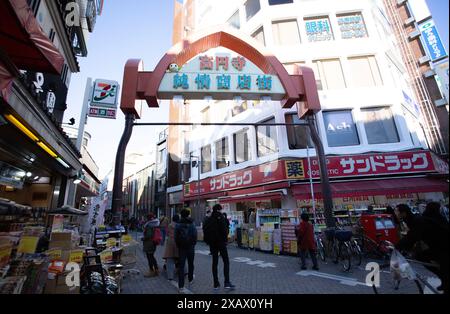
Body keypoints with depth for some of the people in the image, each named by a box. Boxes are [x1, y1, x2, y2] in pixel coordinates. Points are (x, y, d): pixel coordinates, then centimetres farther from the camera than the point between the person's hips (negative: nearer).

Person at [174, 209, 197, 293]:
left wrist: (178, 245, 9)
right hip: (190, 247, 0)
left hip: (181, 247, 0)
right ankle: (190, 279, 39)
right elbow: (195, 236, -9)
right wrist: (193, 244, 6)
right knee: (190, 264, 19)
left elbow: (176, 237, -3)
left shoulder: (178, 225, -4)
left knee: (181, 266, 3)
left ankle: (181, 287, 0)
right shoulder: (192, 224, -8)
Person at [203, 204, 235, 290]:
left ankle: (216, 284, 15)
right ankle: (227, 282, 0)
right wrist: (225, 239, -3)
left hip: (212, 243, 5)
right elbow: (224, 230, -17)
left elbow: (205, 230, 8)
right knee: (226, 261, 5)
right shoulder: (221, 218, -13)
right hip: (221, 242, -5)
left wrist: (208, 241, 14)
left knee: (215, 262, 12)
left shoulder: (209, 220, 5)